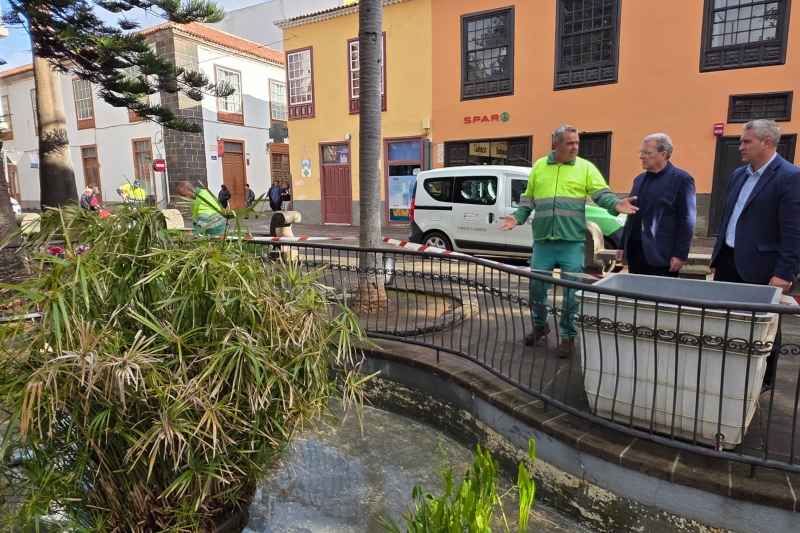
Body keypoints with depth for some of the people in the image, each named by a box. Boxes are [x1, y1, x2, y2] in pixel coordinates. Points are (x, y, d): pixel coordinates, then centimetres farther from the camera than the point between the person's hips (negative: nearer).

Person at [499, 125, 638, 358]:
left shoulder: (585, 167, 3)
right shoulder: (539, 166, 11)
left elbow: (602, 194, -5)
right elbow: (528, 199, 16)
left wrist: (617, 205, -25)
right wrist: (517, 217, 1)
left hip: (572, 242, -2)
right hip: (543, 241, 2)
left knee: (571, 289, 1)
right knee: (536, 284, 9)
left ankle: (568, 336, 17)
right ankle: (540, 325, 33)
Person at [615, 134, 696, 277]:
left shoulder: (681, 179, -6)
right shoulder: (639, 179, 14)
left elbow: (687, 221, -9)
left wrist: (680, 254, -13)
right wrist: (622, 245, 14)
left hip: (661, 254, -6)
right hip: (635, 250, 6)